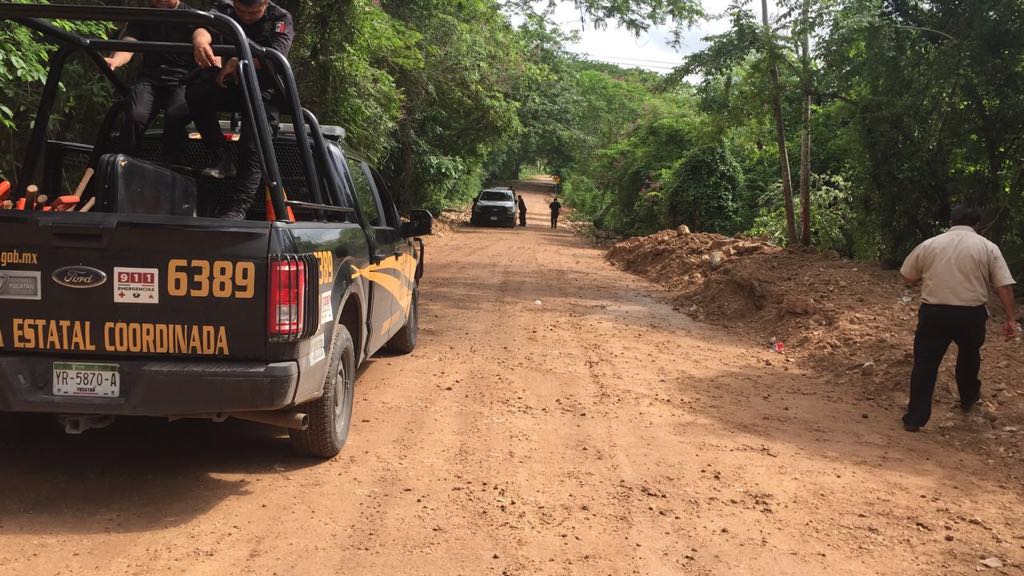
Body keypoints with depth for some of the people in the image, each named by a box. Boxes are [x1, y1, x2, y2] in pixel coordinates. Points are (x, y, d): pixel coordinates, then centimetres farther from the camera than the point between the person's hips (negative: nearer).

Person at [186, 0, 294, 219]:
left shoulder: (281, 19, -2)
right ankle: (223, 160, -21)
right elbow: (204, 26, -17)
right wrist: (200, 38, -43)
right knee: (195, 92, -27)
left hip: (264, 89, -3)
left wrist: (238, 62, -36)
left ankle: (239, 206, -28)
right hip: (230, 86, 3)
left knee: (251, 145, -24)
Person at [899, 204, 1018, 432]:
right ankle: (968, 398, 46)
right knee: (969, 356, 26)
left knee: (925, 364, 5)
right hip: (972, 314, 1)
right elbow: (1004, 285, -5)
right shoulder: (988, 248, 0)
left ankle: (915, 418, 5)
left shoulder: (928, 245, 3)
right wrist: (1010, 318, 0)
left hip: (933, 313, 0)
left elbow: (908, 277, 11)